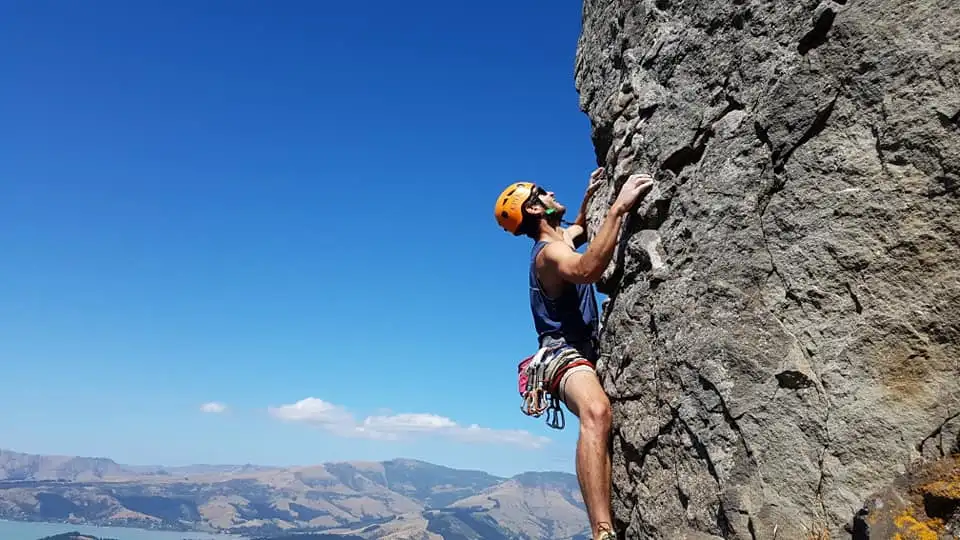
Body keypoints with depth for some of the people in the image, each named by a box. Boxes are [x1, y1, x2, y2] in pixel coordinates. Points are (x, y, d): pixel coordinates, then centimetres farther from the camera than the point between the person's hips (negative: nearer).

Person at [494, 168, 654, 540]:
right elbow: (587, 270, -36)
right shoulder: (549, 252, -12)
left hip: (586, 352, 11)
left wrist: (590, 195, 29)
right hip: (566, 354, -11)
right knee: (597, 412, -40)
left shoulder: (560, 239, 19)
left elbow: (580, 228, 44)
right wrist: (618, 208, -34)